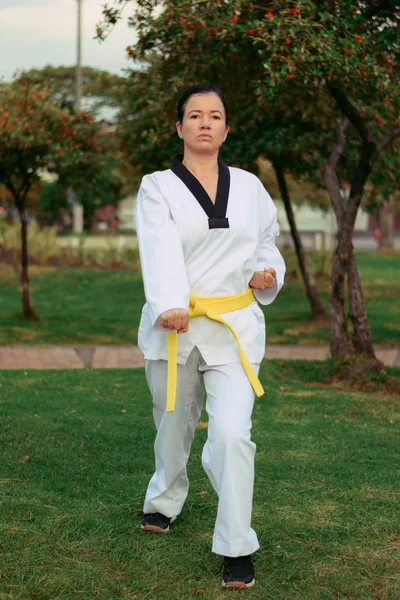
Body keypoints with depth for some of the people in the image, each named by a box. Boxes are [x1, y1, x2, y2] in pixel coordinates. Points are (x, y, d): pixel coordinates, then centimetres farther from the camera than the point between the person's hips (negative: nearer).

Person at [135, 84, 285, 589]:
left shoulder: (249, 188, 8)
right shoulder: (157, 188, -1)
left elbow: (266, 245, 21)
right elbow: (160, 252, -19)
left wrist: (269, 274, -2)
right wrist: (170, 306, -35)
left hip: (234, 325, 0)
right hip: (174, 324, 0)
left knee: (232, 433, -15)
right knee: (173, 424, 17)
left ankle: (237, 548, -5)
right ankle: (165, 501, 47)